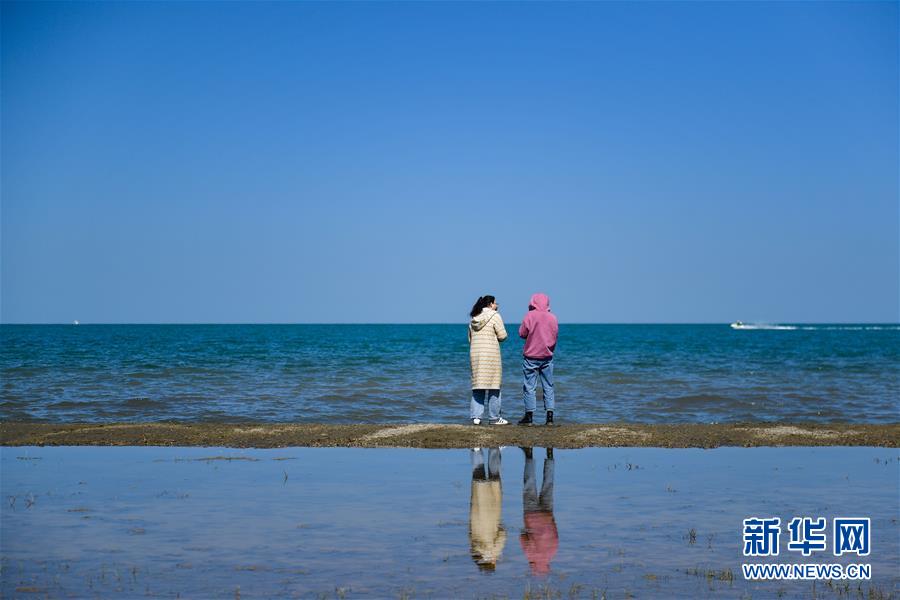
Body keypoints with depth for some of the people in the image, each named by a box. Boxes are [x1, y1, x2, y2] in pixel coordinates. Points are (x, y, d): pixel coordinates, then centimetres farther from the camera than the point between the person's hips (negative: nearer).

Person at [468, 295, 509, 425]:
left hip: (475, 354, 6)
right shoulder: (494, 316, -6)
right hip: (490, 355, -6)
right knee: (493, 385, 2)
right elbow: (502, 336, -9)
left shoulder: (473, 319, 13)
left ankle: (476, 416, 4)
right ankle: (494, 418, 5)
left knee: (477, 386, 9)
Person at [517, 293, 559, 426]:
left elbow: (522, 333, -6)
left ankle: (529, 417, 1)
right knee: (548, 387, 7)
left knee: (529, 387, 2)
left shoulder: (530, 316, -10)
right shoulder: (553, 317, 2)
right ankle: (550, 417, 3)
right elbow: (555, 336, 10)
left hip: (531, 356, -3)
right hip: (547, 356, 3)